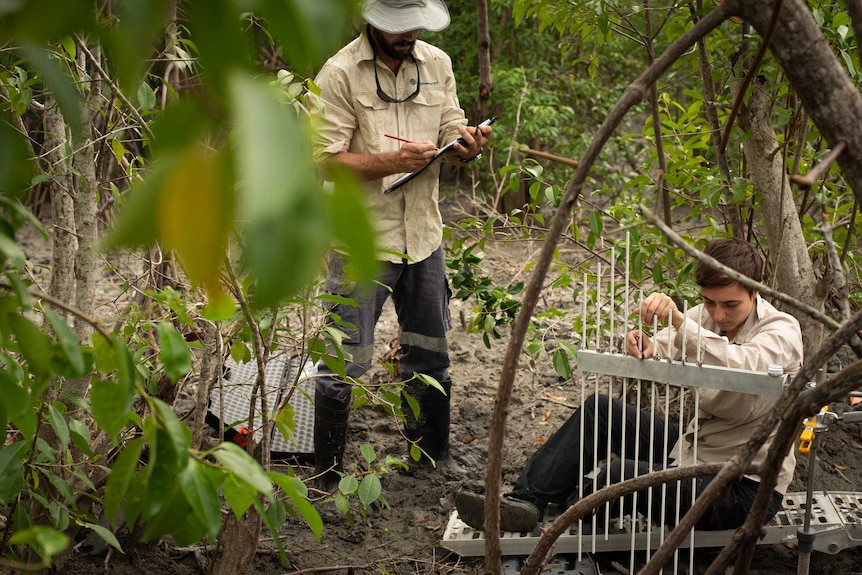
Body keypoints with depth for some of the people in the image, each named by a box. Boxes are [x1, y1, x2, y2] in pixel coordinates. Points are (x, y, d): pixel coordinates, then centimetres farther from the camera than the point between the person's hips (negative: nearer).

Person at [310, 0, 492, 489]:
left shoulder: (437, 64, 8)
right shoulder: (339, 74, -10)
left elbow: (452, 133, 10)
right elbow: (326, 160, -15)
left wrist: (468, 142, -13)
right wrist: (390, 162, -27)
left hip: (423, 235, 6)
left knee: (430, 355, 17)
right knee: (345, 364, -2)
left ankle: (433, 459, 35)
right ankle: (328, 478, 11)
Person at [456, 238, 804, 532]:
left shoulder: (781, 331, -18)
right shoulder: (705, 316, 5)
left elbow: (745, 367, -40)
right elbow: (662, 355, -5)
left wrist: (679, 321, -51)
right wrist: (647, 349, -30)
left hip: (748, 488, -8)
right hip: (697, 450, 8)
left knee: (623, 475, -27)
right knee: (600, 410, 3)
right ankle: (526, 501, -4)